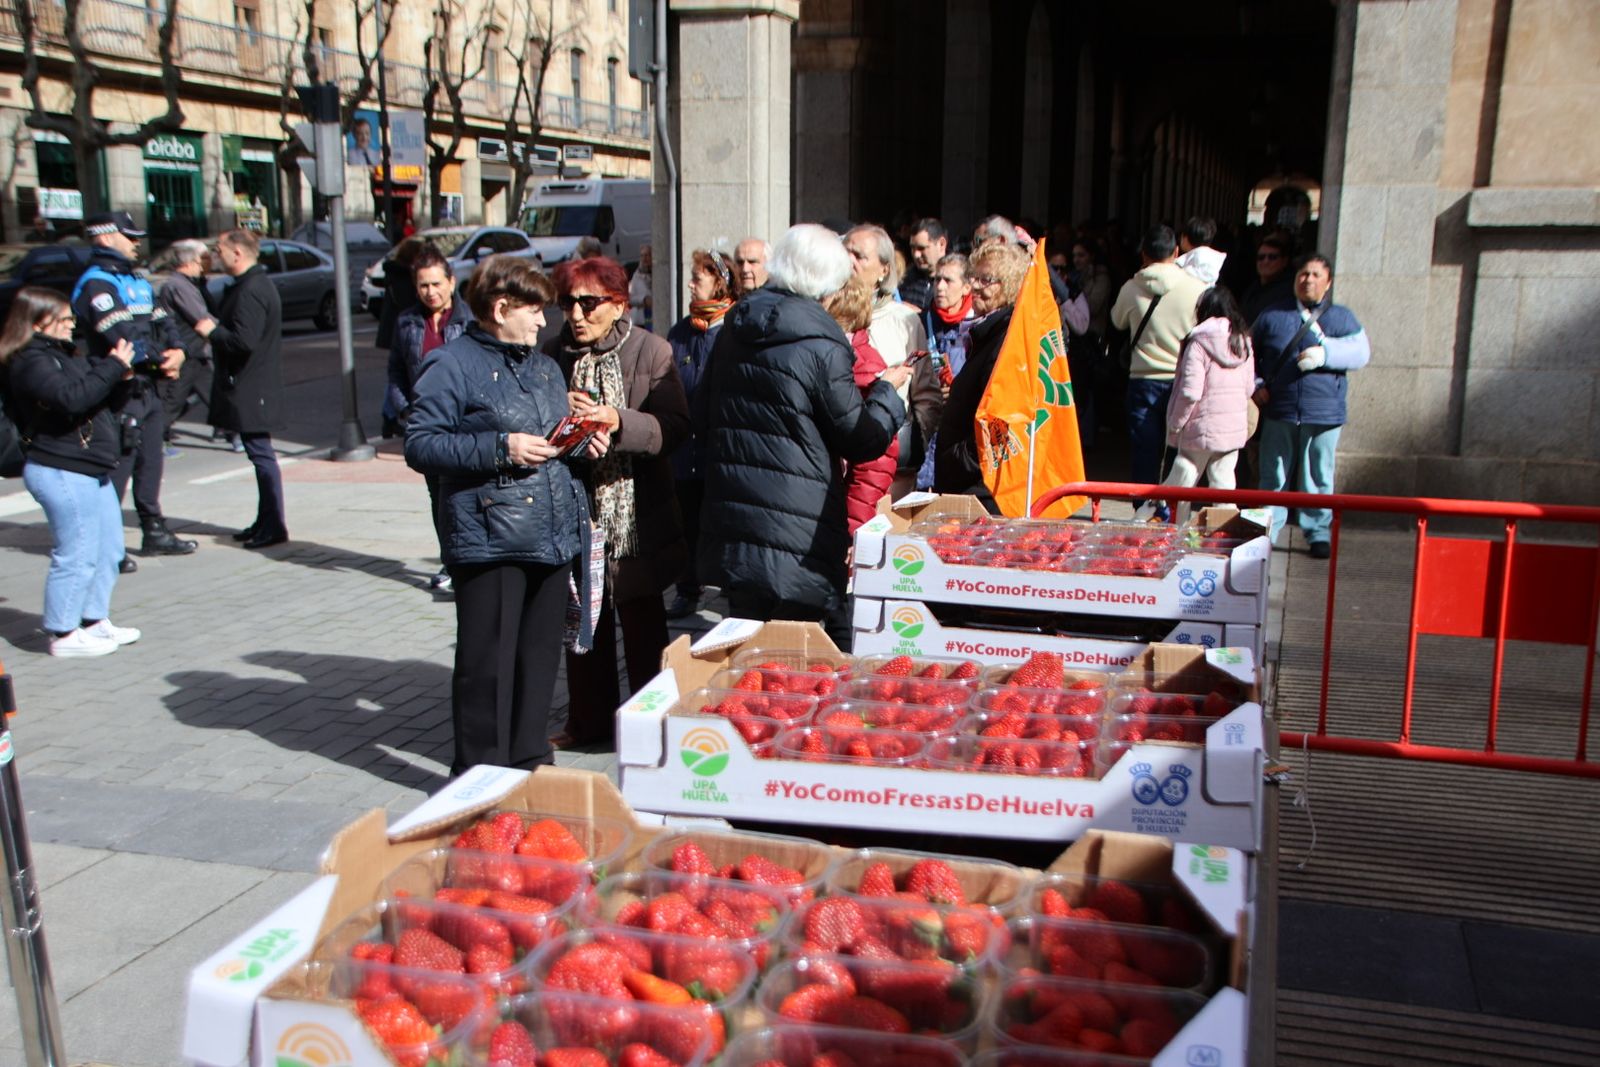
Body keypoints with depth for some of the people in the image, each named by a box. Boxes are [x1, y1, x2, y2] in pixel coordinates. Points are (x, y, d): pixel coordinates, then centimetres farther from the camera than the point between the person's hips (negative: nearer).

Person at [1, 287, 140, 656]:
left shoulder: (59, 354, 16)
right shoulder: (31, 362, -15)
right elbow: (72, 397, -29)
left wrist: (111, 362, 4)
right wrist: (113, 366, -25)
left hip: (88, 468, 10)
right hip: (61, 472, -10)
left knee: (108, 549, 17)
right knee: (77, 555, -4)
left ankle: (95, 621, 28)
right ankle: (64, 635, 6)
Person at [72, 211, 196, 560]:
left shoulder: (137, 280, 18)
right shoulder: (96, 283, -11)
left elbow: (161, 321, 15)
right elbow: (121, 336, -22)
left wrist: (176, 350, -5)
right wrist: (161, 360, -14)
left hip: (147, 386, 9)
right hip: (121, 390, -9)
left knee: (151, 460, 14)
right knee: (118, 465, -7)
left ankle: (155, 532, 24)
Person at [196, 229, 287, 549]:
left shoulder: (251, 291, -18)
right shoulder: (255, 284, 15)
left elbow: (244, 341, -26)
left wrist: (212, 331, -11)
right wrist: (215, 328, 9)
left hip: (250, 390, -11)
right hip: (252, 387, 11)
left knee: (261, 454, -6)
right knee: (260, 454, 14)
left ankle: (274, 526, -2)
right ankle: (266, 522, 23)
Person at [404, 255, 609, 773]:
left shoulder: (544, 366, 20)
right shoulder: (452, 365, -5)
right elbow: (420, 445, -11)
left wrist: (584, 443, 8)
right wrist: (499, 448, -18)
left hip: (554, 535, 7)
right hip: (489, 540, -7)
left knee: (540, 657, 11)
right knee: (487, 663, -2)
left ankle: (529, 762, 25)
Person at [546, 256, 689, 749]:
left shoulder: (651, 352, -7)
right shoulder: (553, 356, 2)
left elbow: (675, 427, -15)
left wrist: (619, 422, -28)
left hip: (637, 517, -3)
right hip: (576, 510, 3)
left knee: (642, 622, 10)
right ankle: (589, 721, 27)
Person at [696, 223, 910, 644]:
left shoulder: (733, 329, 7)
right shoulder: (820, 346, -14)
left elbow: (702, 419, 16)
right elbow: (861, 440, -6)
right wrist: (886, 390, 10)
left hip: (731, 527, 7)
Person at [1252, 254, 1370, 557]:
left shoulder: (1341, 318, 8)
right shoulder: (1272, 316, 10)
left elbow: (1361, 353, -3)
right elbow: (1249, 354, 19)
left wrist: (1325, 353, -17)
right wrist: (1256, 385, 5)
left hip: (1324, 415, -1)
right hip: (1278, 413, 1)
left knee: (1318, 478, 5)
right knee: (1273, 476, 6)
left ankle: (1318, 533, 15)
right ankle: (1265, 531, 15)